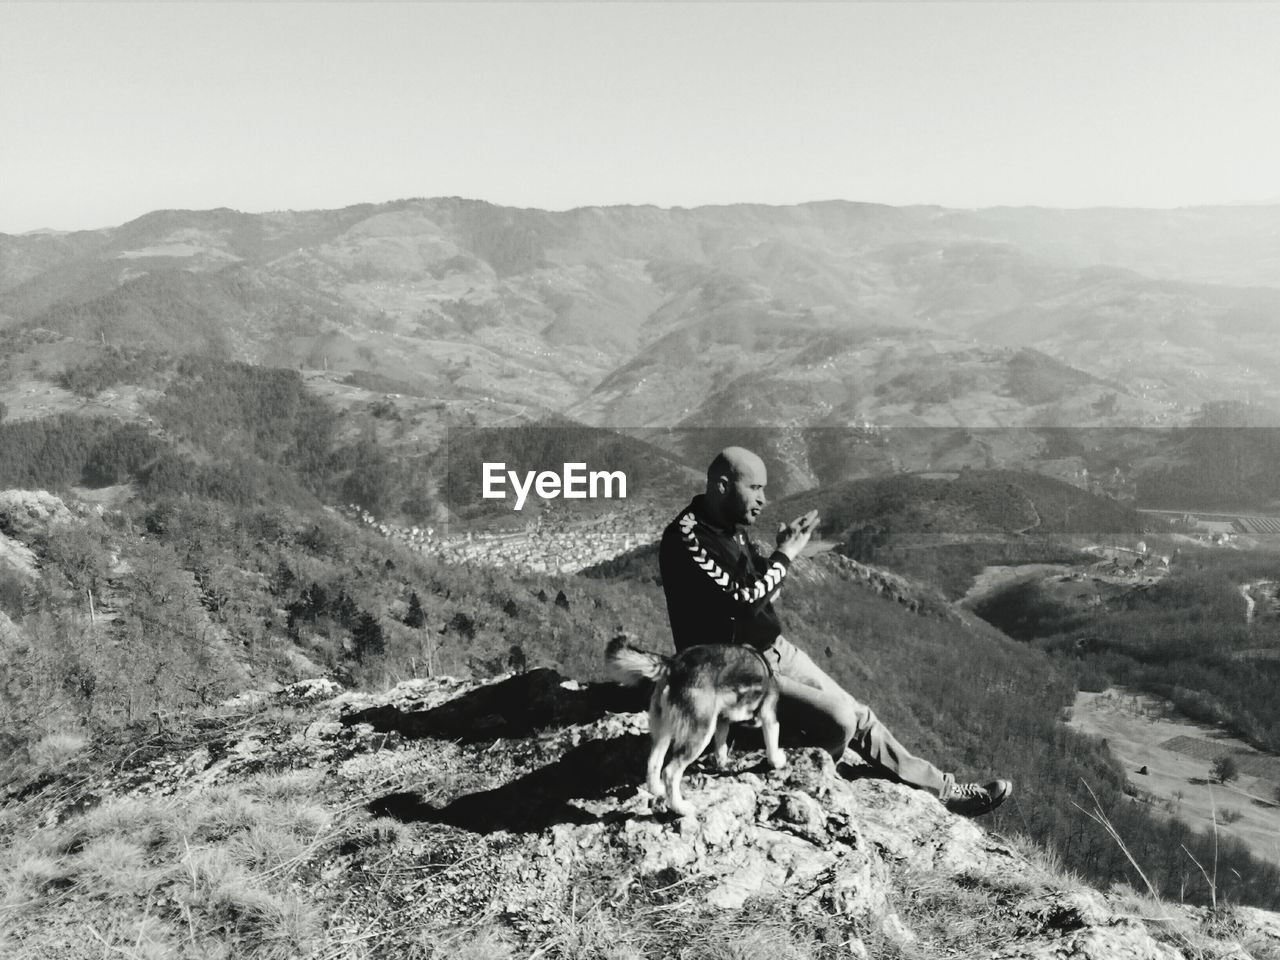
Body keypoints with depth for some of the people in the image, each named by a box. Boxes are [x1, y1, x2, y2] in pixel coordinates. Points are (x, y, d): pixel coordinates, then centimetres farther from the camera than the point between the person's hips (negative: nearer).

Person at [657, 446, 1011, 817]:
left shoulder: (732, 528, 6)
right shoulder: (686, 538, -22)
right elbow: (741, 602, -28)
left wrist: (782, 551, -6)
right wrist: (785, 556, -16)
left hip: (773, 647, 9)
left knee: (856, 714, 8)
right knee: (837, 718, -19)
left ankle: (943, 789, 17)